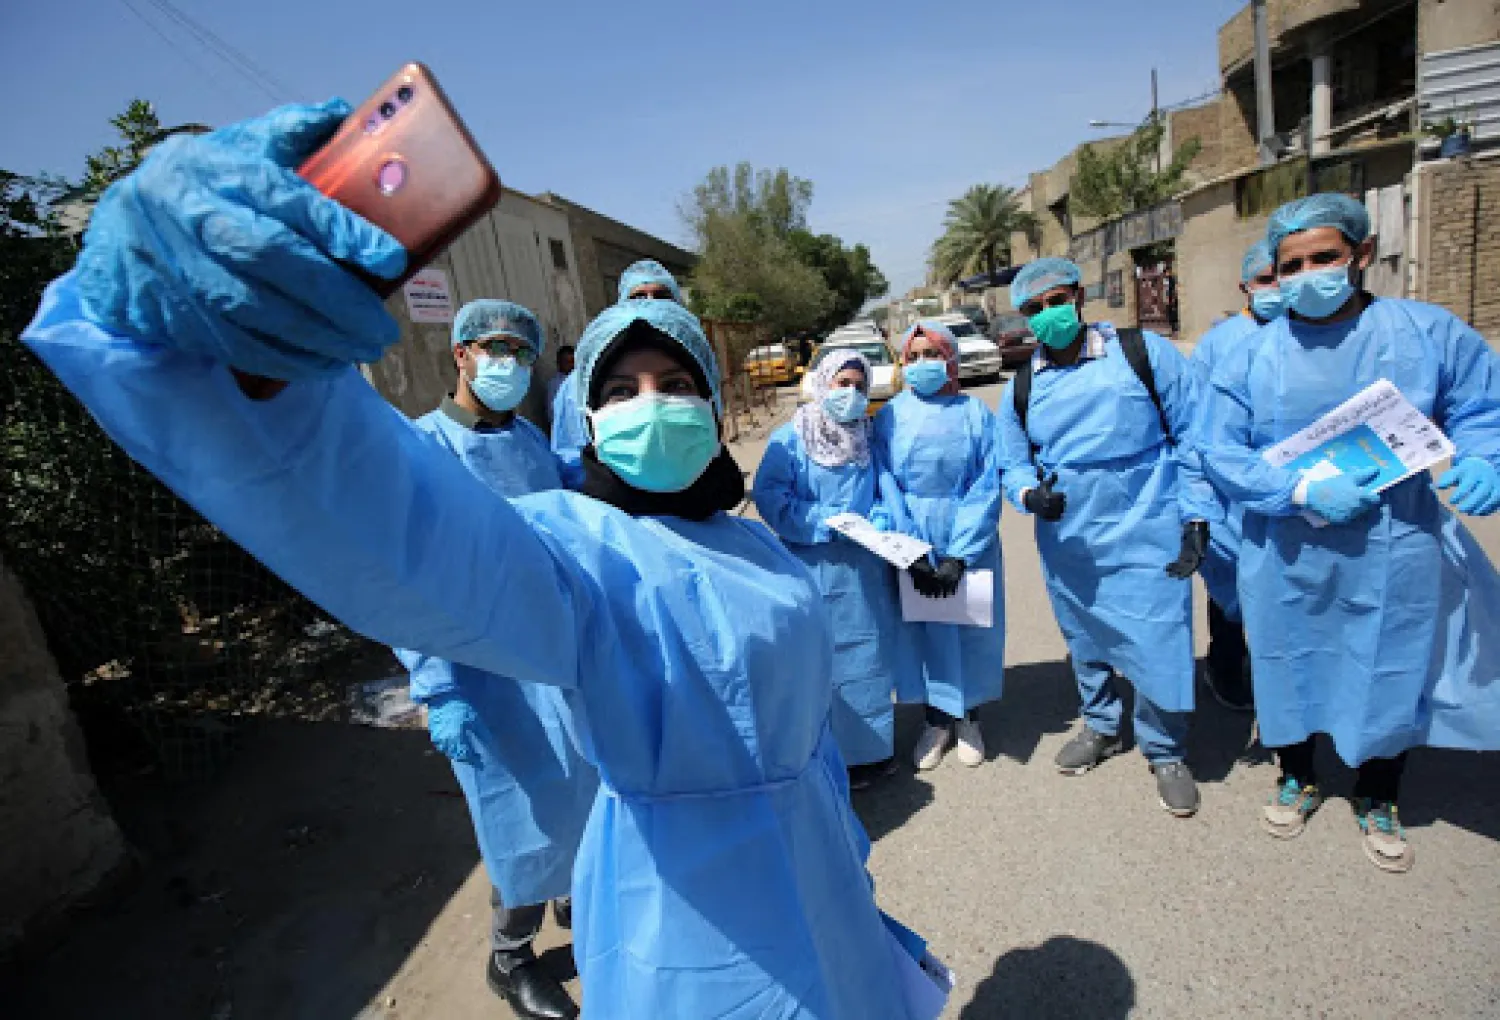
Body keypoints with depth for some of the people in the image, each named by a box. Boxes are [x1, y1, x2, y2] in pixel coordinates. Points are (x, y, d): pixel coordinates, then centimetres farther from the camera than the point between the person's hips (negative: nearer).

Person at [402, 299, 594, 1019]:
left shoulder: (530, 439, 6)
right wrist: (441, 694, -21)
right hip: (494, 666, -6)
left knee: (582, 790, 20)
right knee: (527, 816, 8)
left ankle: (576, 895, 48)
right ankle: (510, 958, 35)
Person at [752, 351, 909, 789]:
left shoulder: (869, 438, 8)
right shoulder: (790, 438, -7)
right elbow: (770, 497, -14)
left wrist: (877, 522, -9)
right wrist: (826, 522, -20)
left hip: (866, 567, 5)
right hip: (816, 568, -5)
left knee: (867, 653, 15)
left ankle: (872, 747, 32)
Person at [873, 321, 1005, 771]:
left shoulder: (976, 413, -4)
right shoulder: (890, 416, -2)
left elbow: (987, 487, -9)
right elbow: (887, 487, -6)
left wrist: (958, 557, -17)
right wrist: (914, 556, -14)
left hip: (969, 537, 0)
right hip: (911, 538, 0)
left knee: (972, 625, 10)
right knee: (924, 627, 8)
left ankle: (967, 716, 32)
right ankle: (937, 717, 28)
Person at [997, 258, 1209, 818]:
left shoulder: (1145, 353, -6)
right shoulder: (1022, 387, 4)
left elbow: (1192, 435, -4)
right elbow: (1013, 463, 11)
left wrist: (1195, 517, -8)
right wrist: (1028, 493, -12)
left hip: (1147, 537, -3)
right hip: (1067, 545, 4)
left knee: (1160, 647, 0)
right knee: (1086, 644, 19)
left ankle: (1165, 753, 26)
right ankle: (1101, 727, 43)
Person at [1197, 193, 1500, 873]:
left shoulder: (1429, 332, -3)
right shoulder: (1251, 356, -5)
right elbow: (1219, 451, -8)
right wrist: (1302, 492, -20)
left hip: (1396, 554, 1)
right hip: (1287, 557, 0)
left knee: (1391, 675, 14)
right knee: (1290, 669, 16)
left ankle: (1377, 804, 42)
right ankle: (1298, 781, 43)